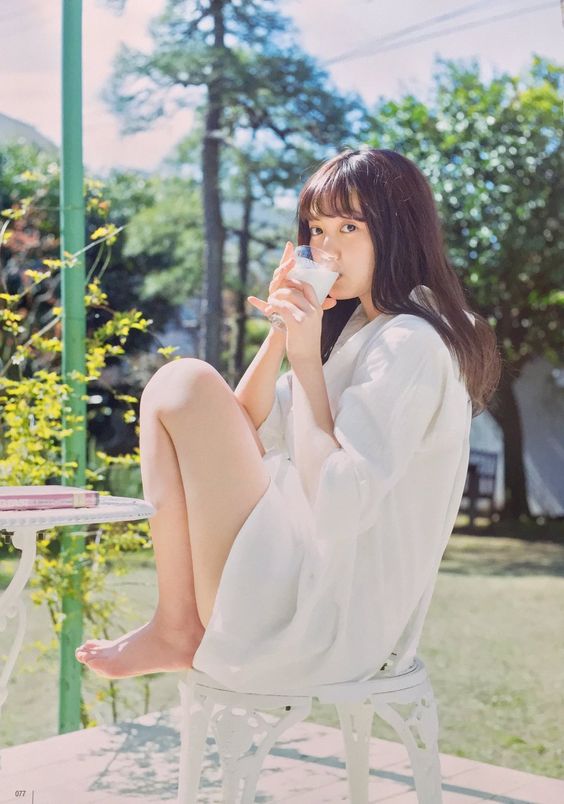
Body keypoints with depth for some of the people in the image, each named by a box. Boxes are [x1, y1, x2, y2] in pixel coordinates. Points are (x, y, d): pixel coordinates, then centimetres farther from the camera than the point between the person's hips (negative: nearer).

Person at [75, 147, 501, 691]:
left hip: (327, 622, -11)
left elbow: (336, 507, -25)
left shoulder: (412, 345, -16)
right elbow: (251, 430, 12)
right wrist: (281, 334, -3)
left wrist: (306, 357, -19)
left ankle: (175, 631, -4)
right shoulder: (358, 324, 14)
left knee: (184, 385, -14)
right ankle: (186, 617, 9)